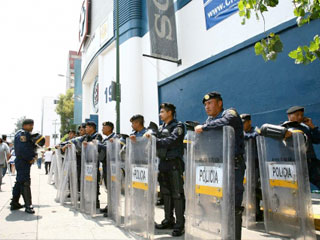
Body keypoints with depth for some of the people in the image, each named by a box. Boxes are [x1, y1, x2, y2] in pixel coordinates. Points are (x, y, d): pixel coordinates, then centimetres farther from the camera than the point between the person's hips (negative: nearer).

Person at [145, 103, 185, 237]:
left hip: (174, 163, -7)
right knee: (165, 193, 13)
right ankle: (168, 220, 25)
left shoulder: (178, 126, -3)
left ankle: (180, 225, 3)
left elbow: (171, 141, -16)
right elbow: (156, 141, 15)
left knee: (177, 194, -5)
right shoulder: (161, 128, 19)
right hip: (163, 163, 8)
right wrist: (149, 135, -4)